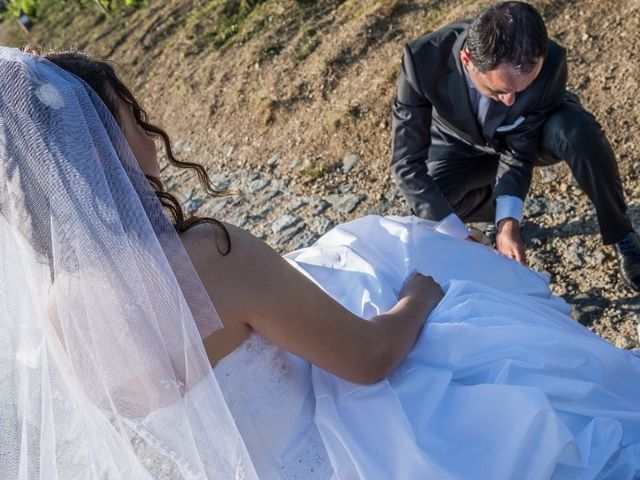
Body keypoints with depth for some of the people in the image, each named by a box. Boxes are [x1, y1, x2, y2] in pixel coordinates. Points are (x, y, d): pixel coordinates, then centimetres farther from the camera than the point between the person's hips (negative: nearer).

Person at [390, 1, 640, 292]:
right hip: (462, 146, 1)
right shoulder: (424, 59, -37)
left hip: (527, 138, 0)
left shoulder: (550, 63, -35)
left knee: (578, 130, -34)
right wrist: (459, 237, -39)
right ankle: (493, 197, 6)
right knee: (429, 210, -28)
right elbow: (407, 163, -34)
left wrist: (508, 222, -39)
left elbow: (518, 152, -25)